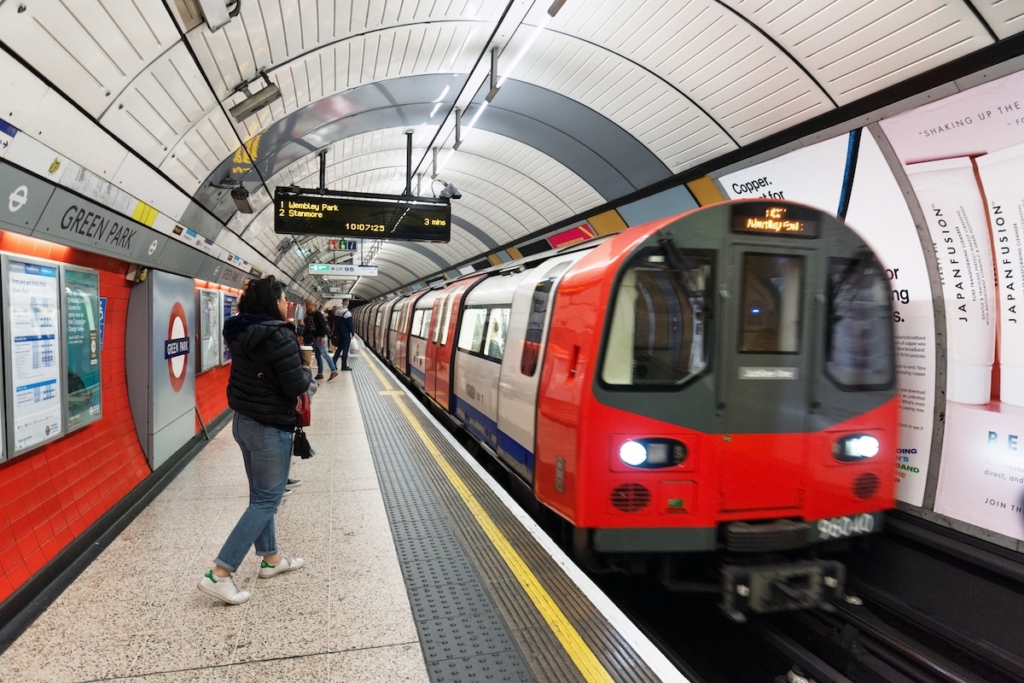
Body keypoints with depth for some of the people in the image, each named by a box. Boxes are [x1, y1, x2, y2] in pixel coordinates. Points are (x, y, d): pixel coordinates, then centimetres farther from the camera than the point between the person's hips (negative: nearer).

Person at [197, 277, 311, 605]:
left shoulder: (241, 333, 4)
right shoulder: (279, 336, -22)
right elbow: (295, 386, -21)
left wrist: (297, 372, 9)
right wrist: (308, 372, 0)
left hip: (244, 421, 9)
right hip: (271, 428, -9)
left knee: (260, 495, 19)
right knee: (266, 500, 1)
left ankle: (271, 558, 33)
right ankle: (218, 574, -1)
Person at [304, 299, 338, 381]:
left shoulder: (317, 314, -12)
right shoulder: (308, 316, 13)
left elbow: (323, 325, -18)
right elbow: (308, 328, 19)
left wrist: (323, 336, -24)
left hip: (321, 336, -9)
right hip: (315, 337, 9)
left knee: (324, 354, -13)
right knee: (317, 356, 9)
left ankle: (334, 371, -13)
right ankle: (320, 374, 13)